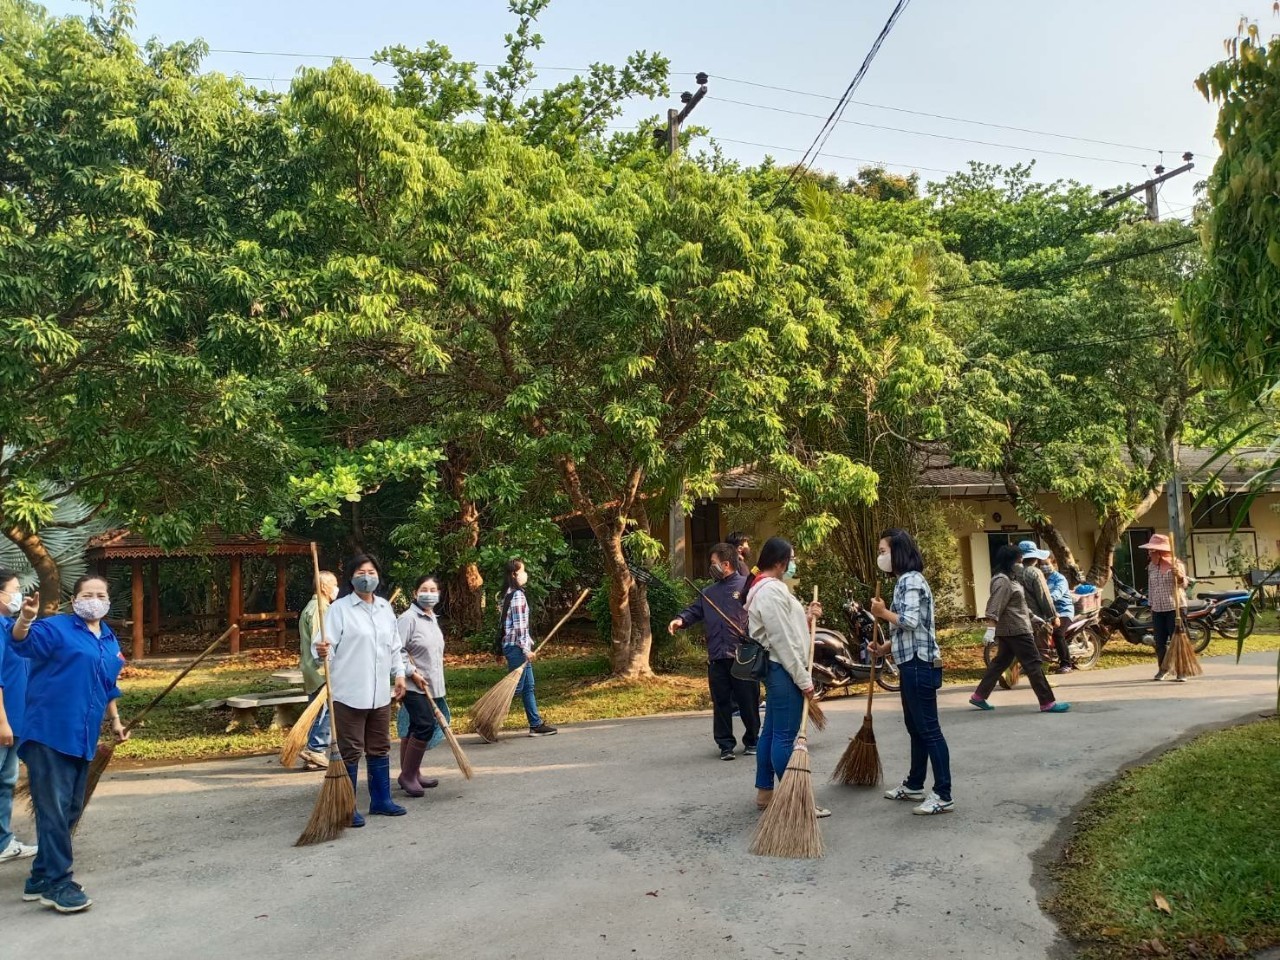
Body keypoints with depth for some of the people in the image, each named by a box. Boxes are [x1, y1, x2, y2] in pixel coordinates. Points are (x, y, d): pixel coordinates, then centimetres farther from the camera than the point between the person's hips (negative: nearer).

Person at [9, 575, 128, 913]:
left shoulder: (111, 641, 16)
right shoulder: (56, 628, -6)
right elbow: (23, 643, -27)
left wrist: (115, 721, 24)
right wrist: (25, 619, -47)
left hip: (81, 739, 8)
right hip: (50, 735, -8)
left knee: (70, 811, 13)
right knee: (53, 811, -6)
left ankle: (41, 878, 25)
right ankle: (56, 884, 1)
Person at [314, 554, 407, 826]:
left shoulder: (385, 608, 11)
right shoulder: (340, 608, -9)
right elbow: (325, 644, -17)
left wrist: (399, 673, 15)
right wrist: (322, 652, -39)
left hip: (380, 692, 6)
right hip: (349, 693, -6)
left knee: (380, 748, 16)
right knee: (350, 751, 1)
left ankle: (381, 800, 29)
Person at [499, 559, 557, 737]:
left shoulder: (510, 594, 14)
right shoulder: (518, 595, -16)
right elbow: (519, 625, -19)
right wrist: (526, 649, -18)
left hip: (513, 646, 10)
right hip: (516, 647, -10)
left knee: (528, 687, 13)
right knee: (515, 688, -5)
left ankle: (536, 724, 18)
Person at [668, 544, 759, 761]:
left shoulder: (746, 585, -3)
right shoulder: (710, 592, 19)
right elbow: (695, 610, 18)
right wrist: (681, 620, -2)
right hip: (717, 658, 5)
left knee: (748, 702, 5)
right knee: (721, 703, 7)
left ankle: (751, 741, 22)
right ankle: (725, 744, 17)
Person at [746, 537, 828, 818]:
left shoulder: (768, 588, 16)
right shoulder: (771, 590, -19)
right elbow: (782, 641, -21)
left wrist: (807, 617, 8)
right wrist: (804, 679, -18)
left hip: (776, 670, 11)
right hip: (783, 671, -11)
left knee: (771, 731, 15)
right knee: (785, 736, -6)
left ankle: (764, 792, 23)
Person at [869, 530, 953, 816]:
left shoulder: (911, 580, -15)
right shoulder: (905, 580, 17)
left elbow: (910, 621, -26)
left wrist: (883, 612, -11)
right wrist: (886, 647, 9)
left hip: (919, 663, -11)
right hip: (912, 662, 11)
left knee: (928, 728, -7)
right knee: (915, 727, 18)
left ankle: (943, 795, -3)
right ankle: (914, 785, 28)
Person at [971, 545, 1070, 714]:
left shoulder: (1009, 579, 17)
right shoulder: (1002, 581, -17)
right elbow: (995, 606, -25)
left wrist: (1033, 616, 29)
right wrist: (991, 628, -32)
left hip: (1010, 630, 11)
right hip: (1016, 630, -11)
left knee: (1000, 662, 13)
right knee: (1033, 664, -6)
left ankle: (979, 696, 15)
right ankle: (1047, 703, -1)